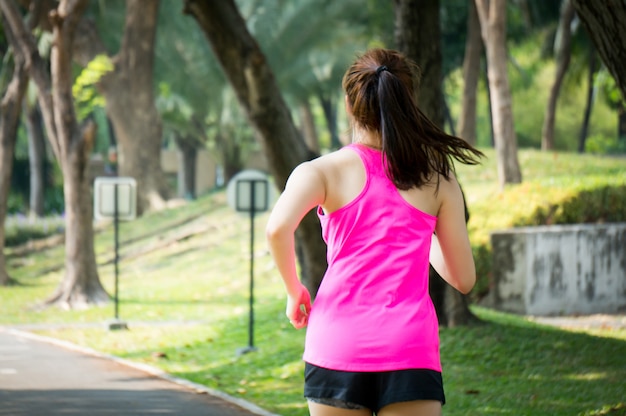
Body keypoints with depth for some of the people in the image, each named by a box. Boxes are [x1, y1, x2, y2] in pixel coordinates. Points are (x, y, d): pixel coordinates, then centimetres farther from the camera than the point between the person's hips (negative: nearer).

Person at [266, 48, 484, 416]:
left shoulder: (322, 171, 5)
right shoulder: (438, 181, 10)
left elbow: (278, 228, -15)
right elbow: (463, 278, 14)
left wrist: (294, 291, 3)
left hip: (338, 344, 0)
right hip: (411, 347, 0)